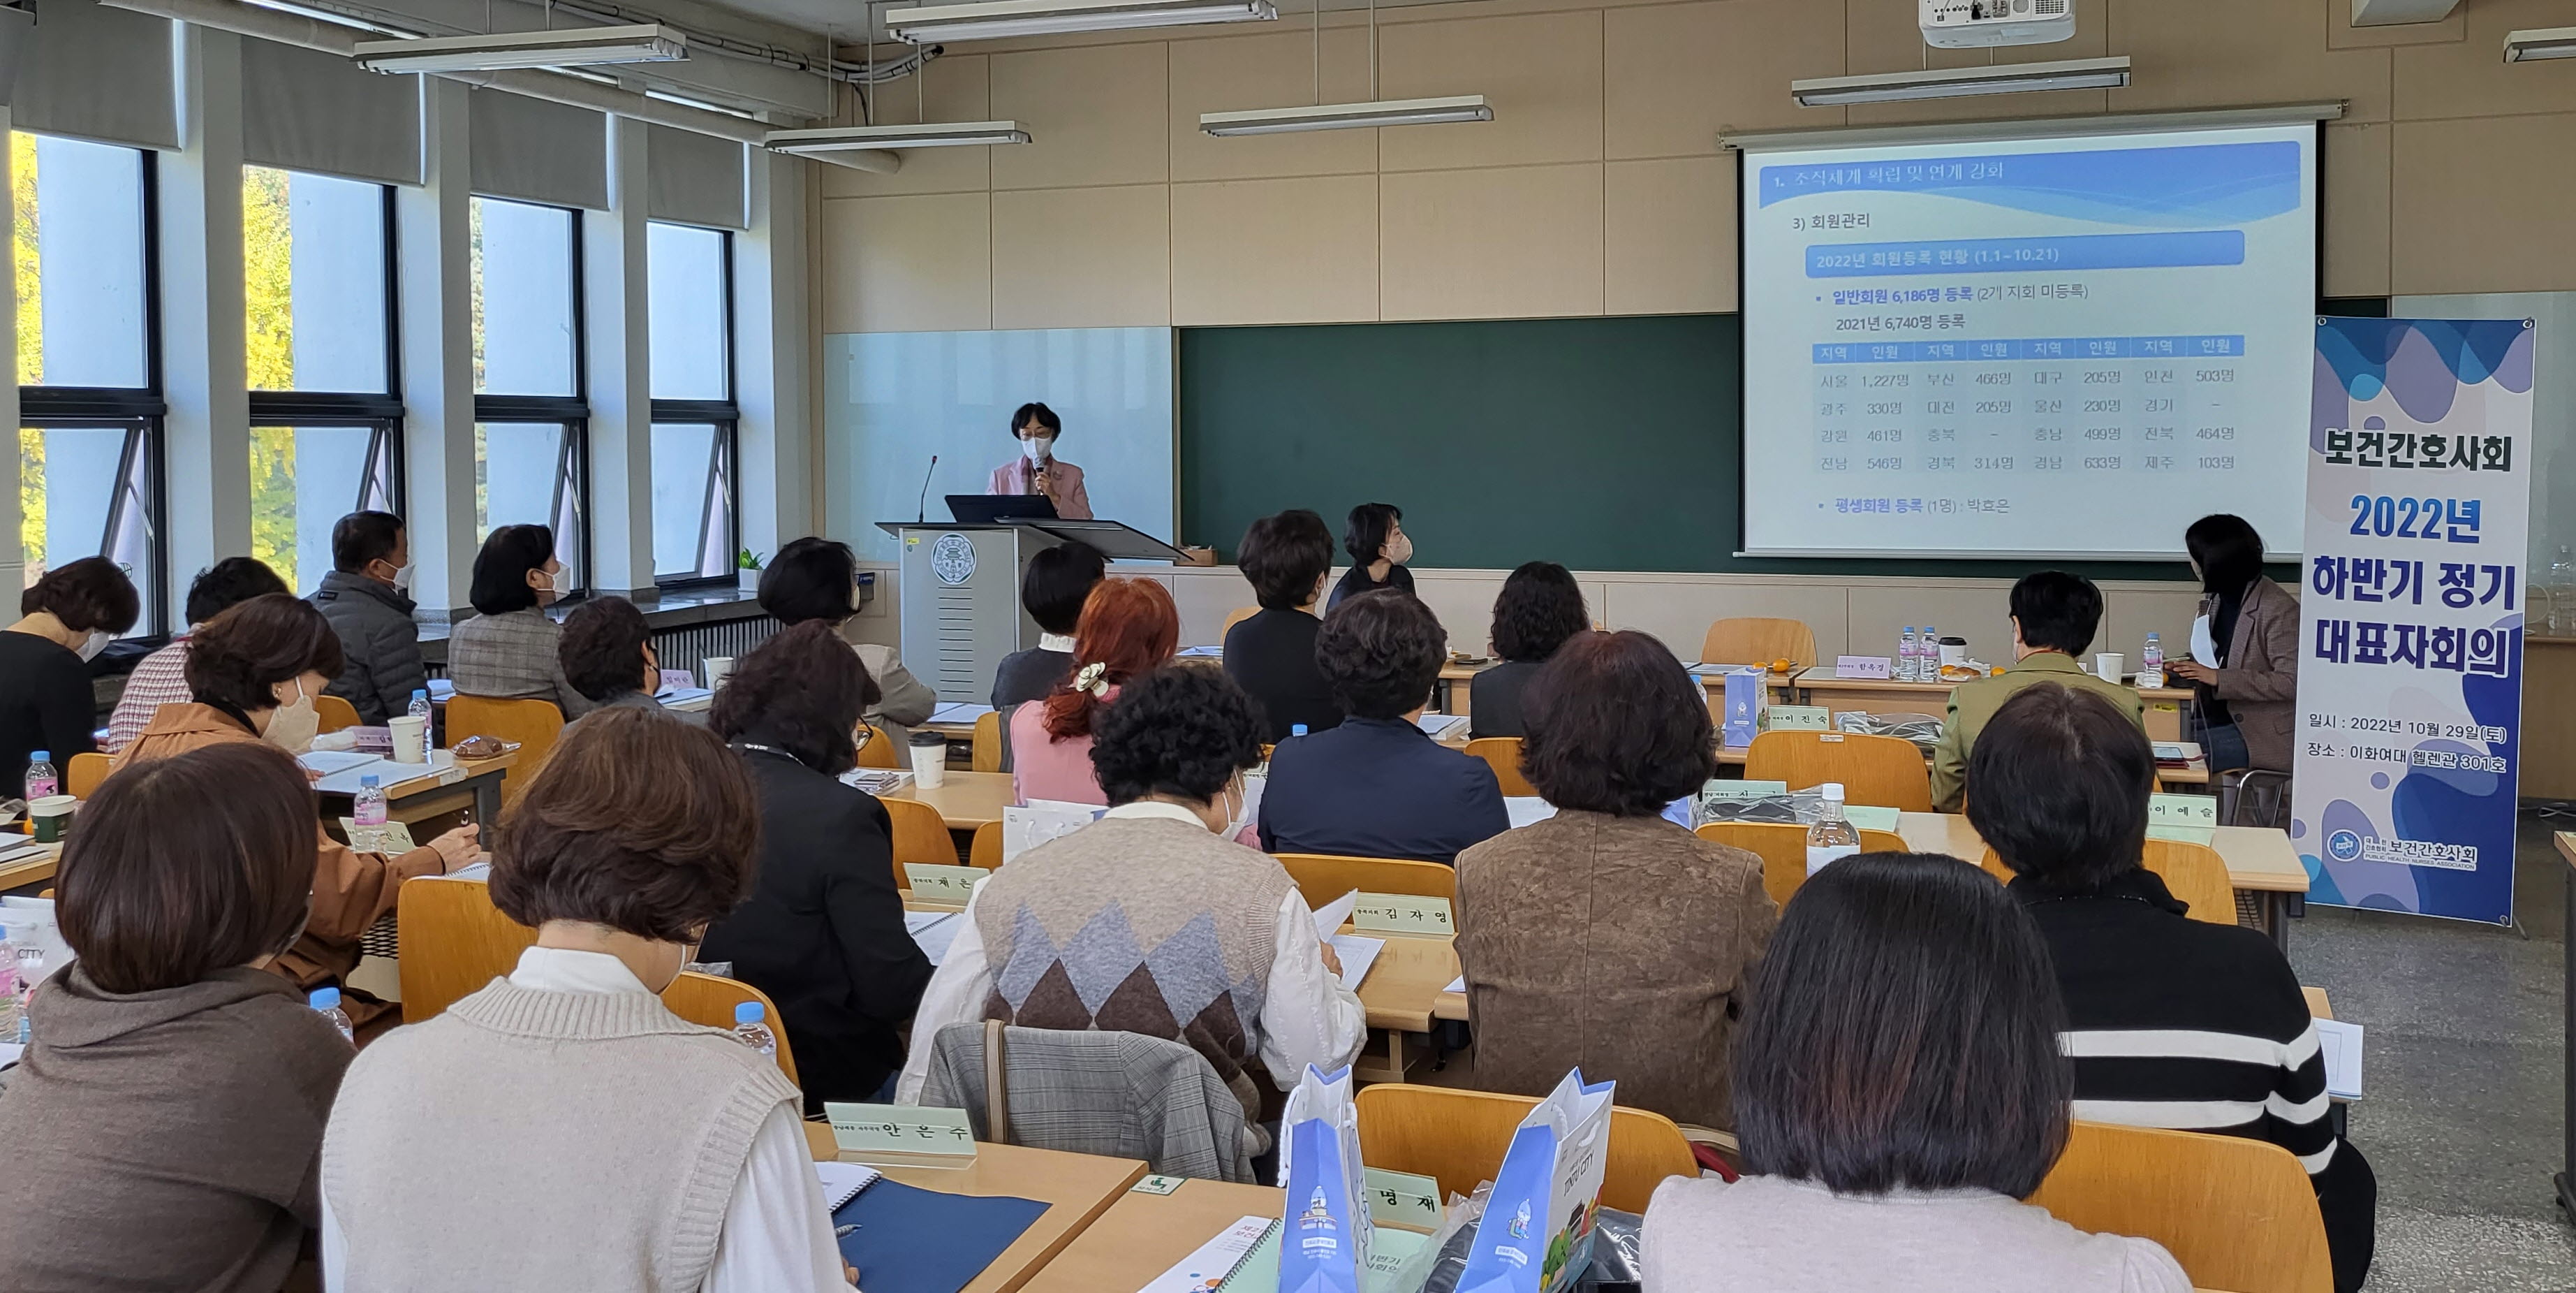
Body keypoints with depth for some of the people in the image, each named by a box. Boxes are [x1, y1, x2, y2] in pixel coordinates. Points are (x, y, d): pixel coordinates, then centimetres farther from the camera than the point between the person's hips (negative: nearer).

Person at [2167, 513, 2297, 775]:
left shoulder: (2279, 610, -15)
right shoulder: (2214, 599, 11)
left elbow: (2291, 682, -20)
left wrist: (2218, 678, -24)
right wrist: (2188, 669, 3)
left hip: (2259, 734, -8)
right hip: (2211, 720, 8)